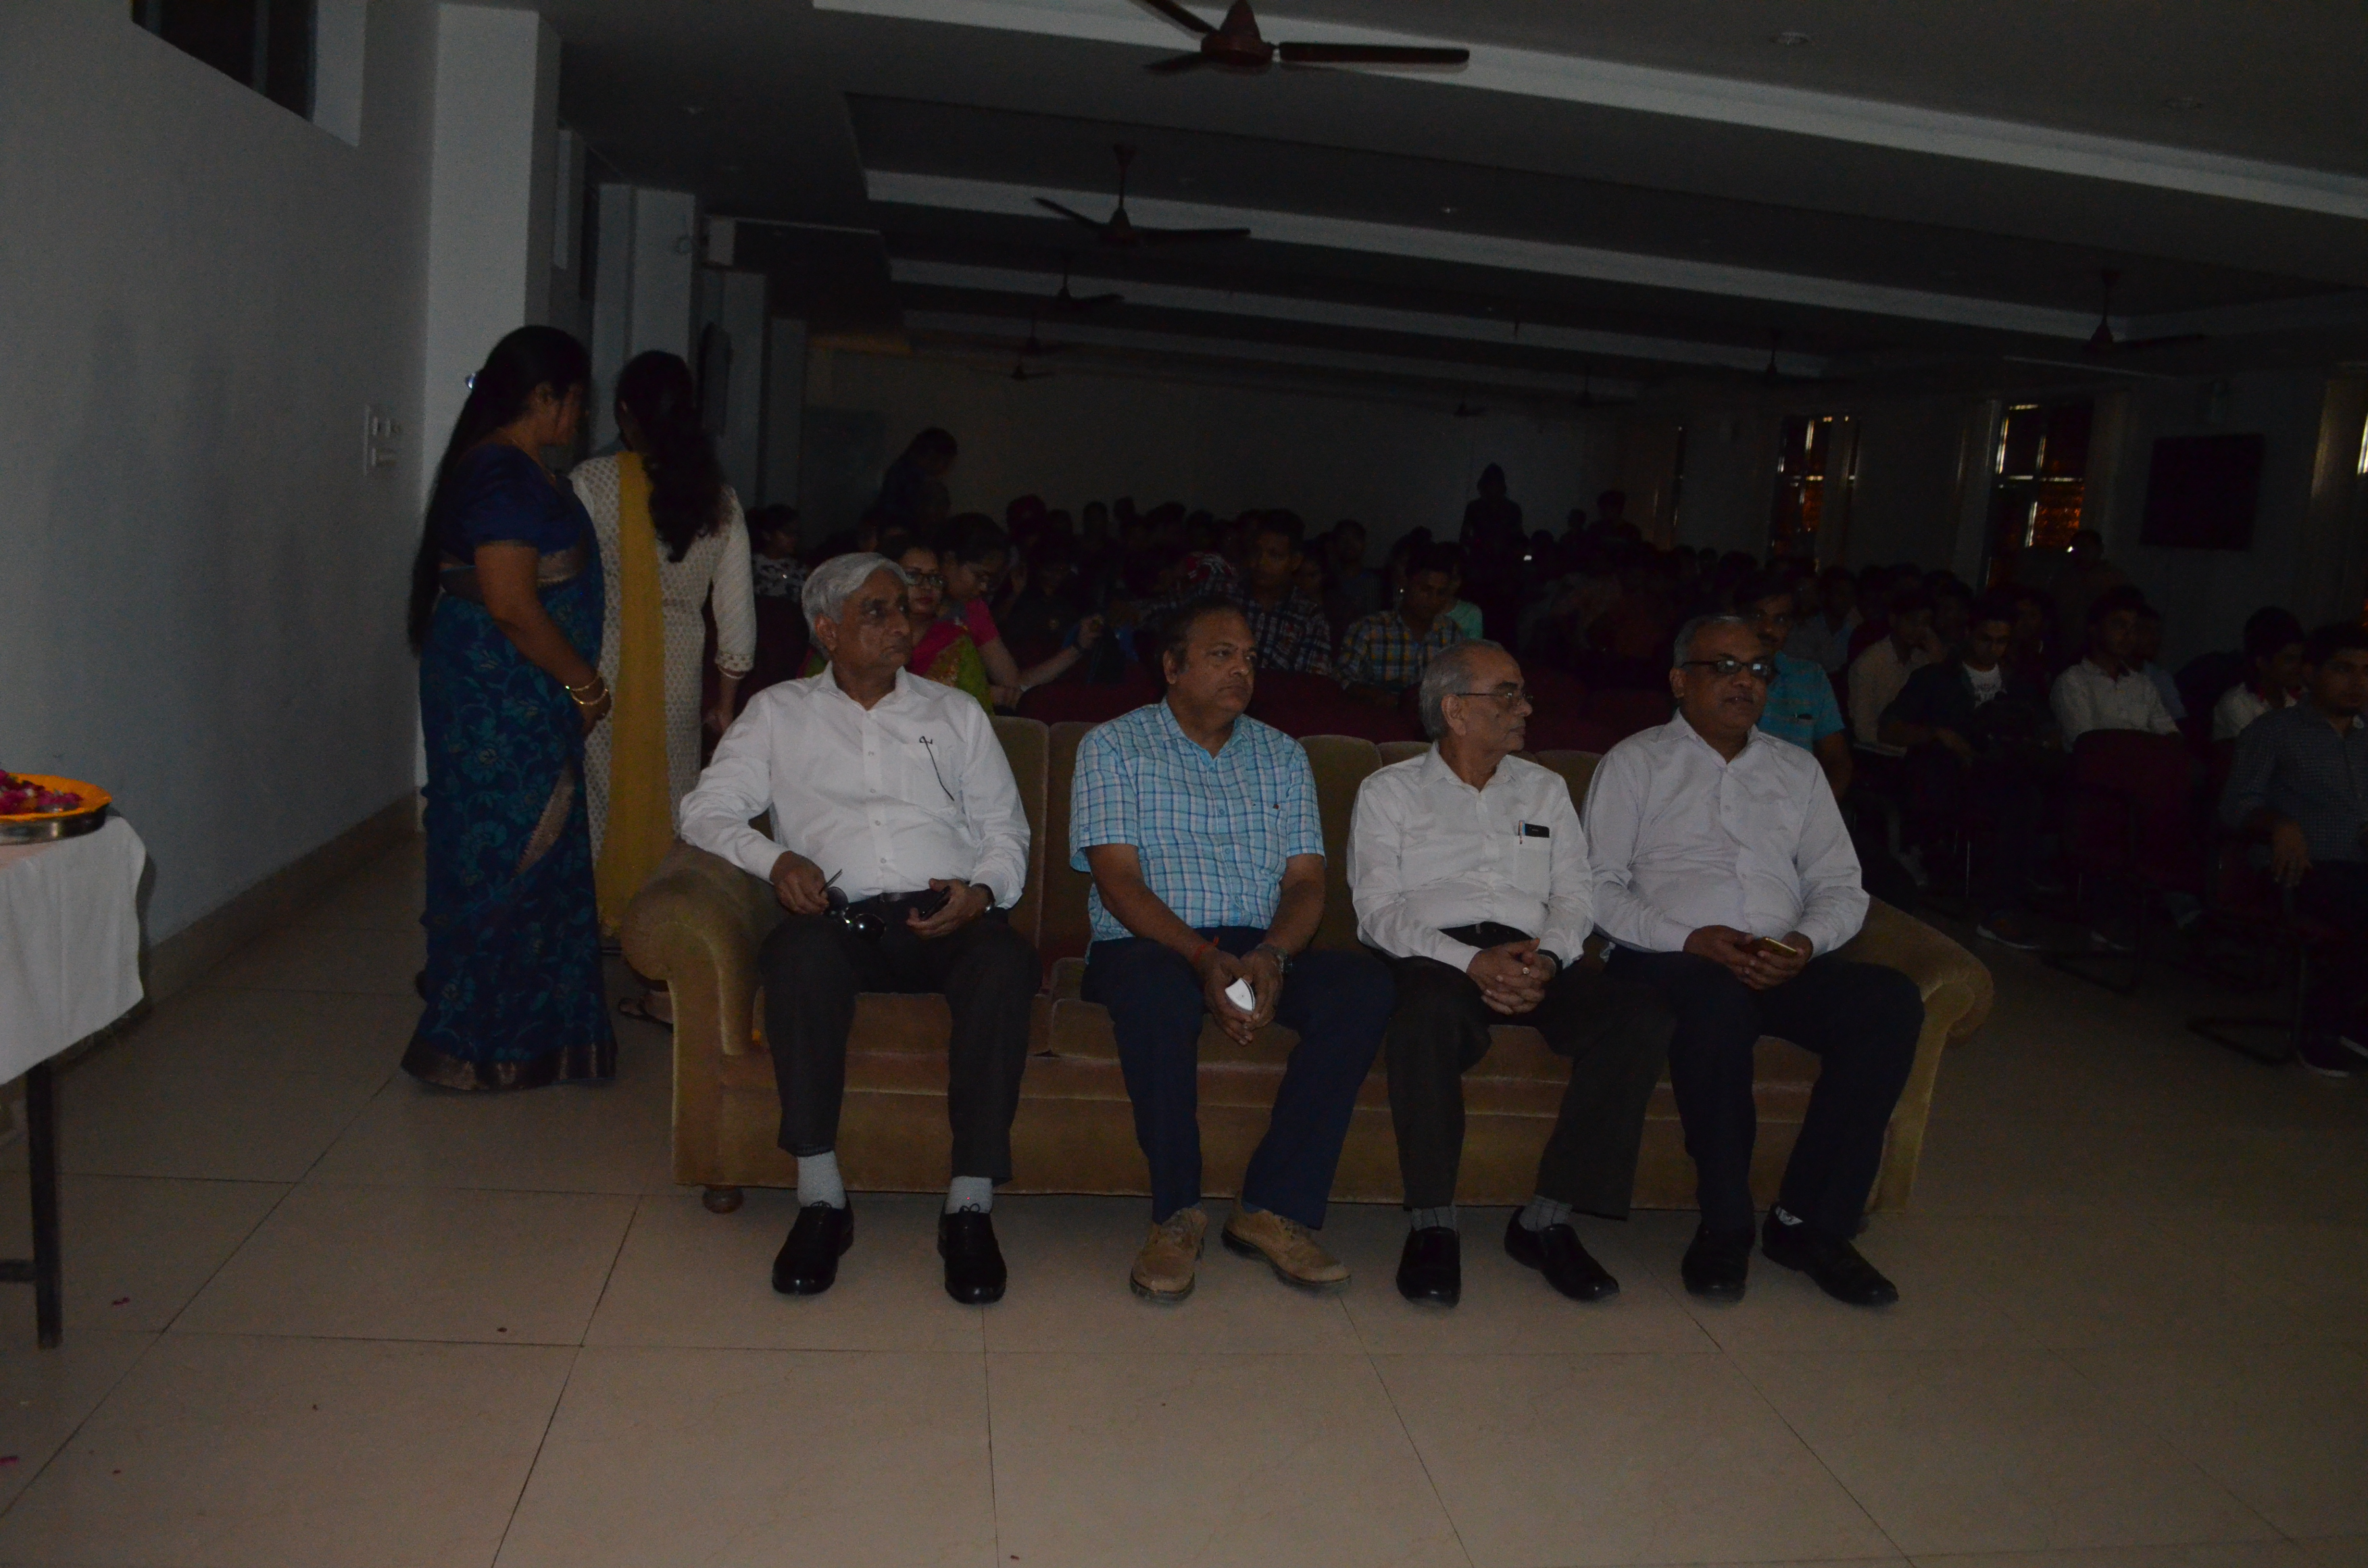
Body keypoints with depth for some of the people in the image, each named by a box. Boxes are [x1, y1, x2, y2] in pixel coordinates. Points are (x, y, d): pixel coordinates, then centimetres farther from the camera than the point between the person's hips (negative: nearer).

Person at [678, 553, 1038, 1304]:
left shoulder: (956, 713, 23)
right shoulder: (779, 713, 19)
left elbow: (1007, 828, 18)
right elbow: (707, 809, 11)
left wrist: (982, 890, -4)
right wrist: (775, 859, -9)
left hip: (944, 918, 1)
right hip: (838, 915, -1)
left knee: (1007, 960, -34)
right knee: (799, 952, -37)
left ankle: (972, 1204, -31)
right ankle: (821, 1198, -30)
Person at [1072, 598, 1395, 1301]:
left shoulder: (1282, 755, 17)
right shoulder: (1113, 746, 5)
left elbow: (1306, 880, 7)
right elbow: (1118, 880, -7)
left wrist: (1270, 956, -16)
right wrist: (1203, 957, -23)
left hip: (1264, 948, 4)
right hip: (1147, 945, -3)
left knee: (1364, 982, -26)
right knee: (1156, 983, -39)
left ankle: (1273, 1209, -22)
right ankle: (1176, 1212, -24)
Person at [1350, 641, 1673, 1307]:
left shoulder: (1545, 789, 25)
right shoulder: (1390, 791, 13)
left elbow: (1576, 894, 14)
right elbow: (1378, 910, 0)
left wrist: (1546, 959, -9)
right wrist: (1471, 961, -16)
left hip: (1533, 958, 4)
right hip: (1434, 957, -3)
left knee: (1644, 1015, -25)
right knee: (1430, 1011, -40)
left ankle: (1546, 1220, -20)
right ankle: (1432, 1224, -25)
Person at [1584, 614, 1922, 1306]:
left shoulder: (1797, 769, 23)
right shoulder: (1636, 762, 11)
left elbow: (1842, 885, 16)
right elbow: (1599, 886, 0)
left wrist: (1805, 943, -7)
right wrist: (1691, 939, -15)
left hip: (1783, 965, 4)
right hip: (1667, 961, -4)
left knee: (1892, 1000, -24)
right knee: (1718, 995, -38)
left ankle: (1810, 1223, -18)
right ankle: (1725, 1224, -23)